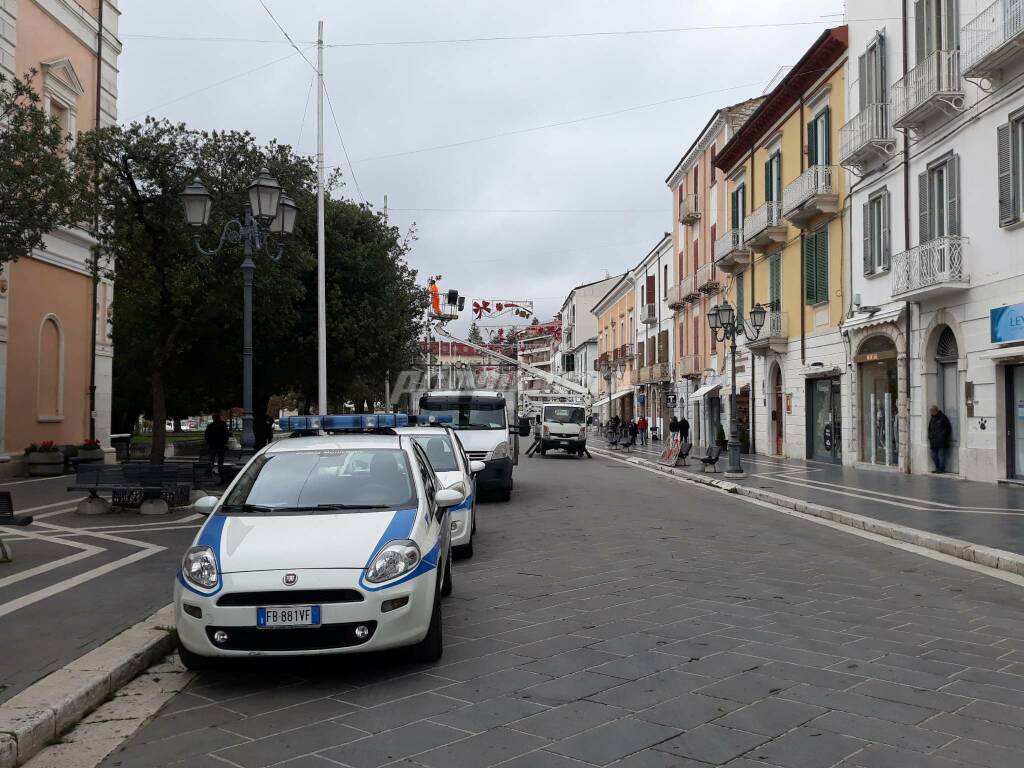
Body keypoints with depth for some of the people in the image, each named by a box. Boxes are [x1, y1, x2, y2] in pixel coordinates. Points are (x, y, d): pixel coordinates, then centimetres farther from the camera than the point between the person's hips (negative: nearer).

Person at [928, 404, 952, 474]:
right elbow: (929, 429, 27)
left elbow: (947, 428, -2)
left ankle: (941, 469, -2)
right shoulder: (932, 418, 18)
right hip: (933, 441, 7)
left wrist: (943, 436, -8)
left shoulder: (943, 417, -3)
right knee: (934, 455, 8)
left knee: (941, 455, -7)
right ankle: (937, 468, 16)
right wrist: (930, 436, 12)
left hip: (941, 441, -7)